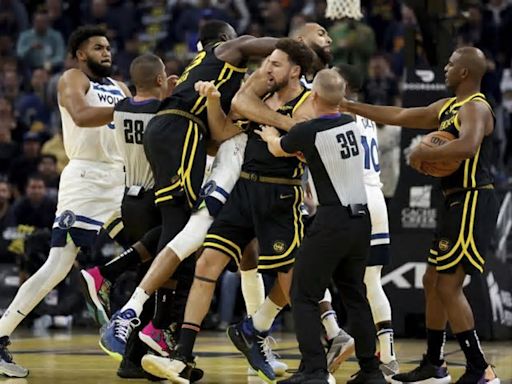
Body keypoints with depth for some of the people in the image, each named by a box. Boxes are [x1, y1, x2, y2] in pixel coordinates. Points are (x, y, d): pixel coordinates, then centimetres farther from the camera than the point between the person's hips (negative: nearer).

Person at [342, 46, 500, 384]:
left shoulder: (475, 108, -14)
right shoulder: (447, 107, 16)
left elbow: (467, 146, -35)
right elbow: (398, 116, 23)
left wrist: (423, 153, -23)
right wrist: (350, 107, 24)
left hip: (472, 202, -10)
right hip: (458, 203, 10)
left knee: (448, 286, -13)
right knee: (433, 281, 16)